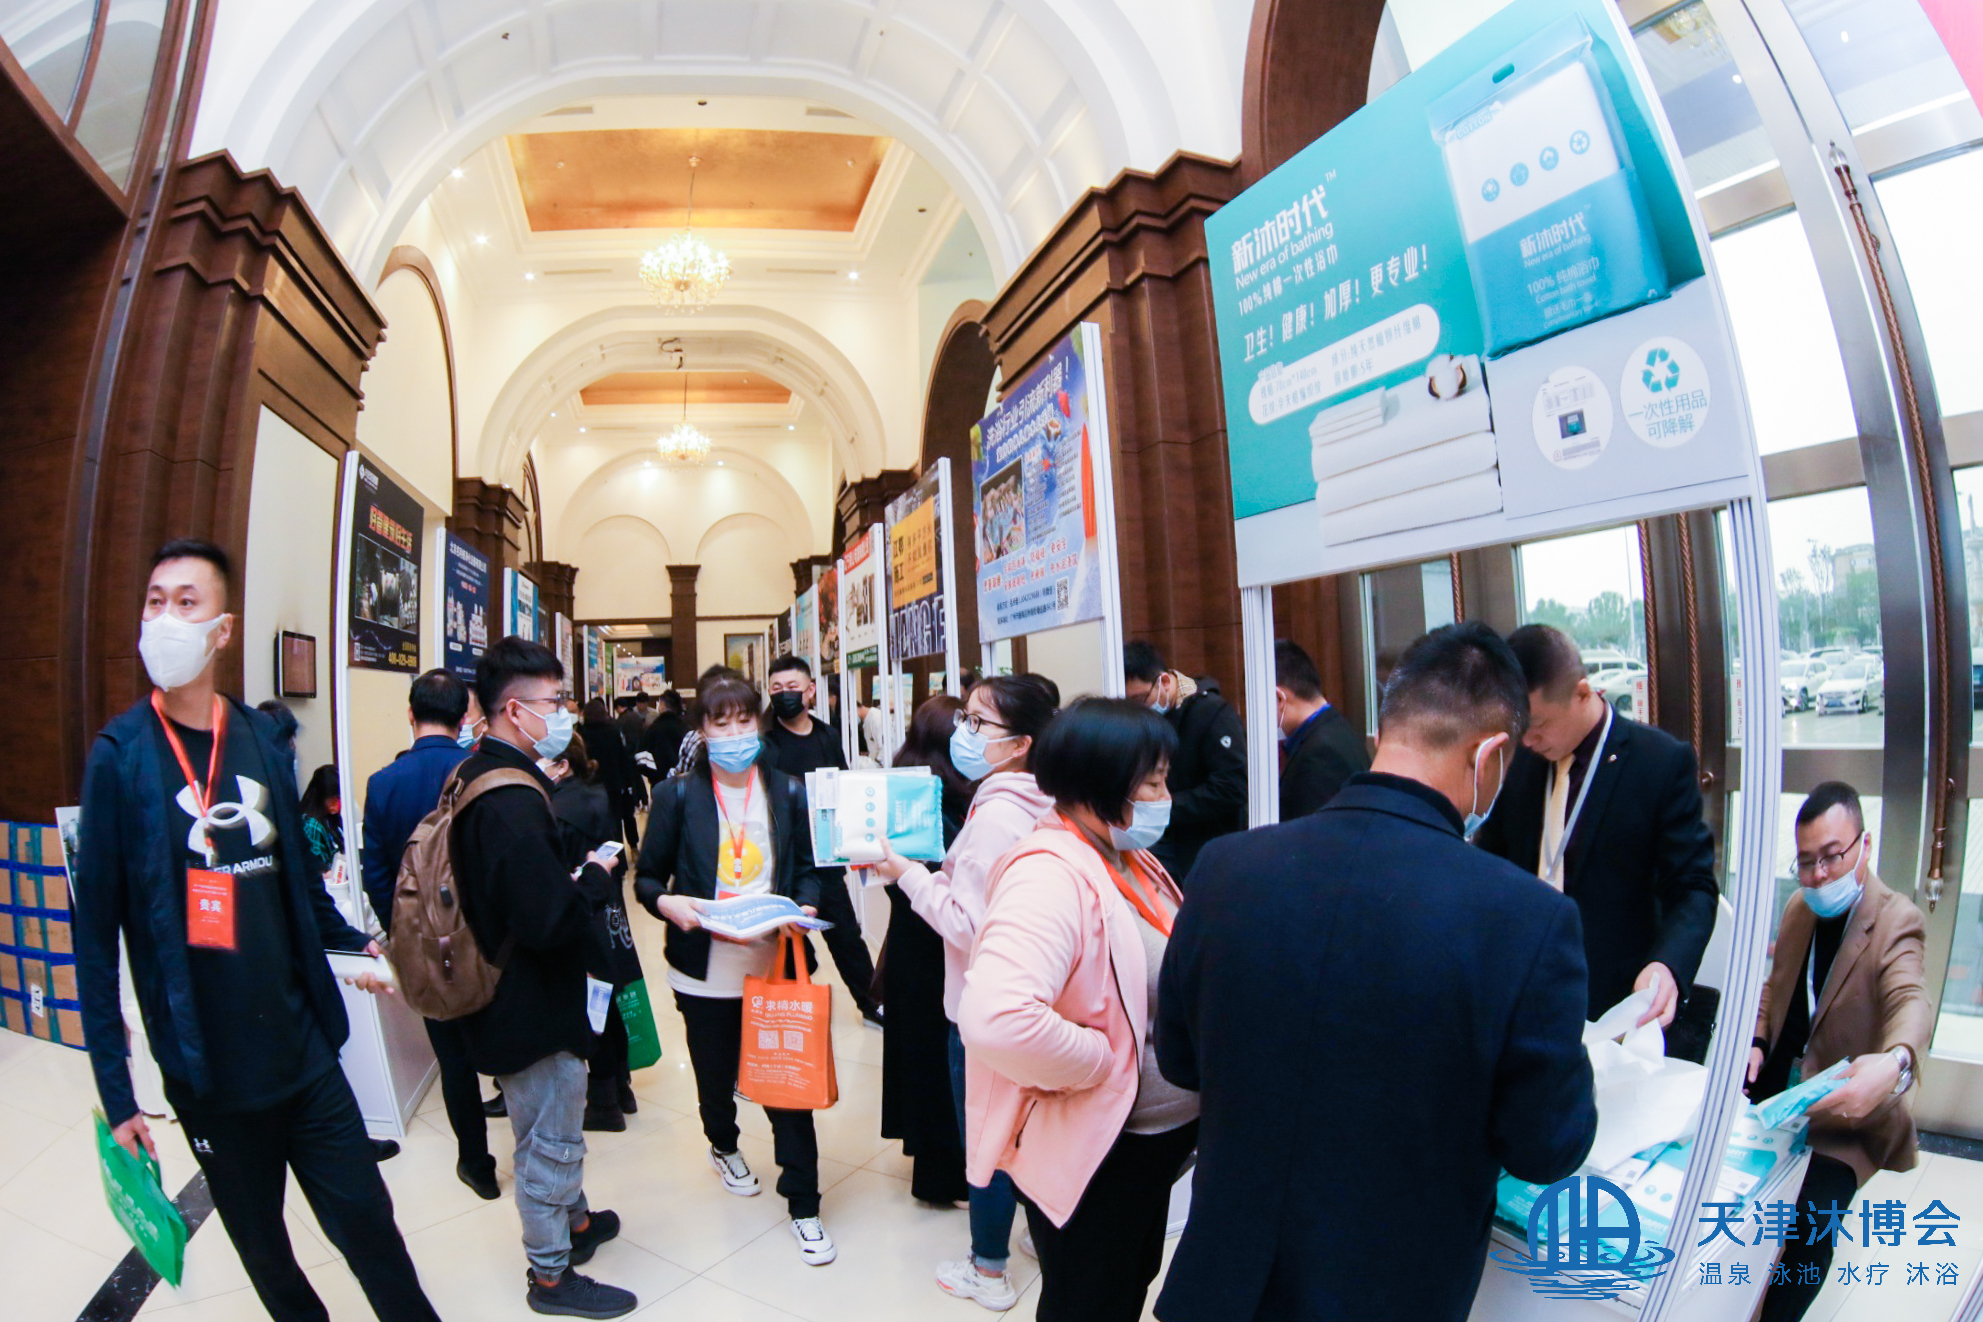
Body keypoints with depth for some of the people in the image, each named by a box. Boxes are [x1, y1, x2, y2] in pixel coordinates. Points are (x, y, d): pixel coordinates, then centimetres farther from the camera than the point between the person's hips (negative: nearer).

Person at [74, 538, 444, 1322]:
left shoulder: (260, 736, 0)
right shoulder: (120, 754, -9)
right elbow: (97, 929, -7)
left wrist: (351, 944, -1)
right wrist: (114, 1087, -7)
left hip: (302, 1044, 2)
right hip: (206, 1066, -1)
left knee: (365, 1219, 8)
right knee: (259, 1238, 18)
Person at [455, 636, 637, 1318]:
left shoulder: (473, 776, 3)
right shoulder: (514, 801, -30)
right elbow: (551, 921, -34)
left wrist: (576, 878, 3)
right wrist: (598, 877, -17)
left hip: (509, 995, 10)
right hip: (533, 1003, -10)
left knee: (548, 1130, 28)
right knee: (550, 1140, 10)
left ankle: (573, 1220, 48)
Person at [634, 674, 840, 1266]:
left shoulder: (787, 792, 1)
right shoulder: (679, 795, -3)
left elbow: (808, 869, 7)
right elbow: (647, 878, 2)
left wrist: (803, 906, -13)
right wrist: (667, 902, -19)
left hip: (777, 965, 0)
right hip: (707, 968, 0)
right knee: (716, 1076, 20)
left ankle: (804, 1206, 20)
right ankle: (723, 1146, 53)